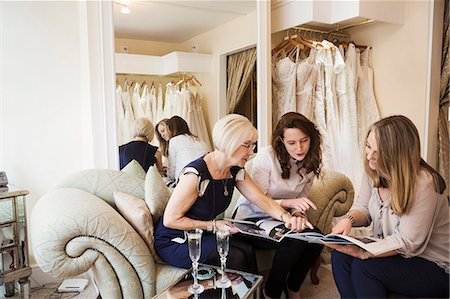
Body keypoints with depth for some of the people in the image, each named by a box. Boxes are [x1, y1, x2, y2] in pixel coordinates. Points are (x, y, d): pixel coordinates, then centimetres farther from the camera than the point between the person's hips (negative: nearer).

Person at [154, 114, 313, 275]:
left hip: (202, 235, 7)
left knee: (247, 249, -12)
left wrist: (286, 217, -24)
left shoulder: (235, 170, -4)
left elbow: (261, 199, -6)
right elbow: (170, 220, -23)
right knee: (235, 257, -19)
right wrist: (213, 225, -23)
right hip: (174, 242, -7)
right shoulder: (196, 174, -29)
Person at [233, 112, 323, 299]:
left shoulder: (310, 162, -4)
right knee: (295, 241, -28)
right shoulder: (266, 156, -22)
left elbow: (301, 200, 7)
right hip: (251, 220, -5)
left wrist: (298, 213, -15)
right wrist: (288, 202, -37)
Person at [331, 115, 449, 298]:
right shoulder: (374, 171, -5)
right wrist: (349, 219, -18)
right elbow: (362, 208, 5)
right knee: (340, 256, -16)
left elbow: (406, 242, -25)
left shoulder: (423, 183, -27)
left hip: (433, 267, -6)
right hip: (388, 251, 7)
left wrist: (361, 252, -33)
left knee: (363, 266, -26)